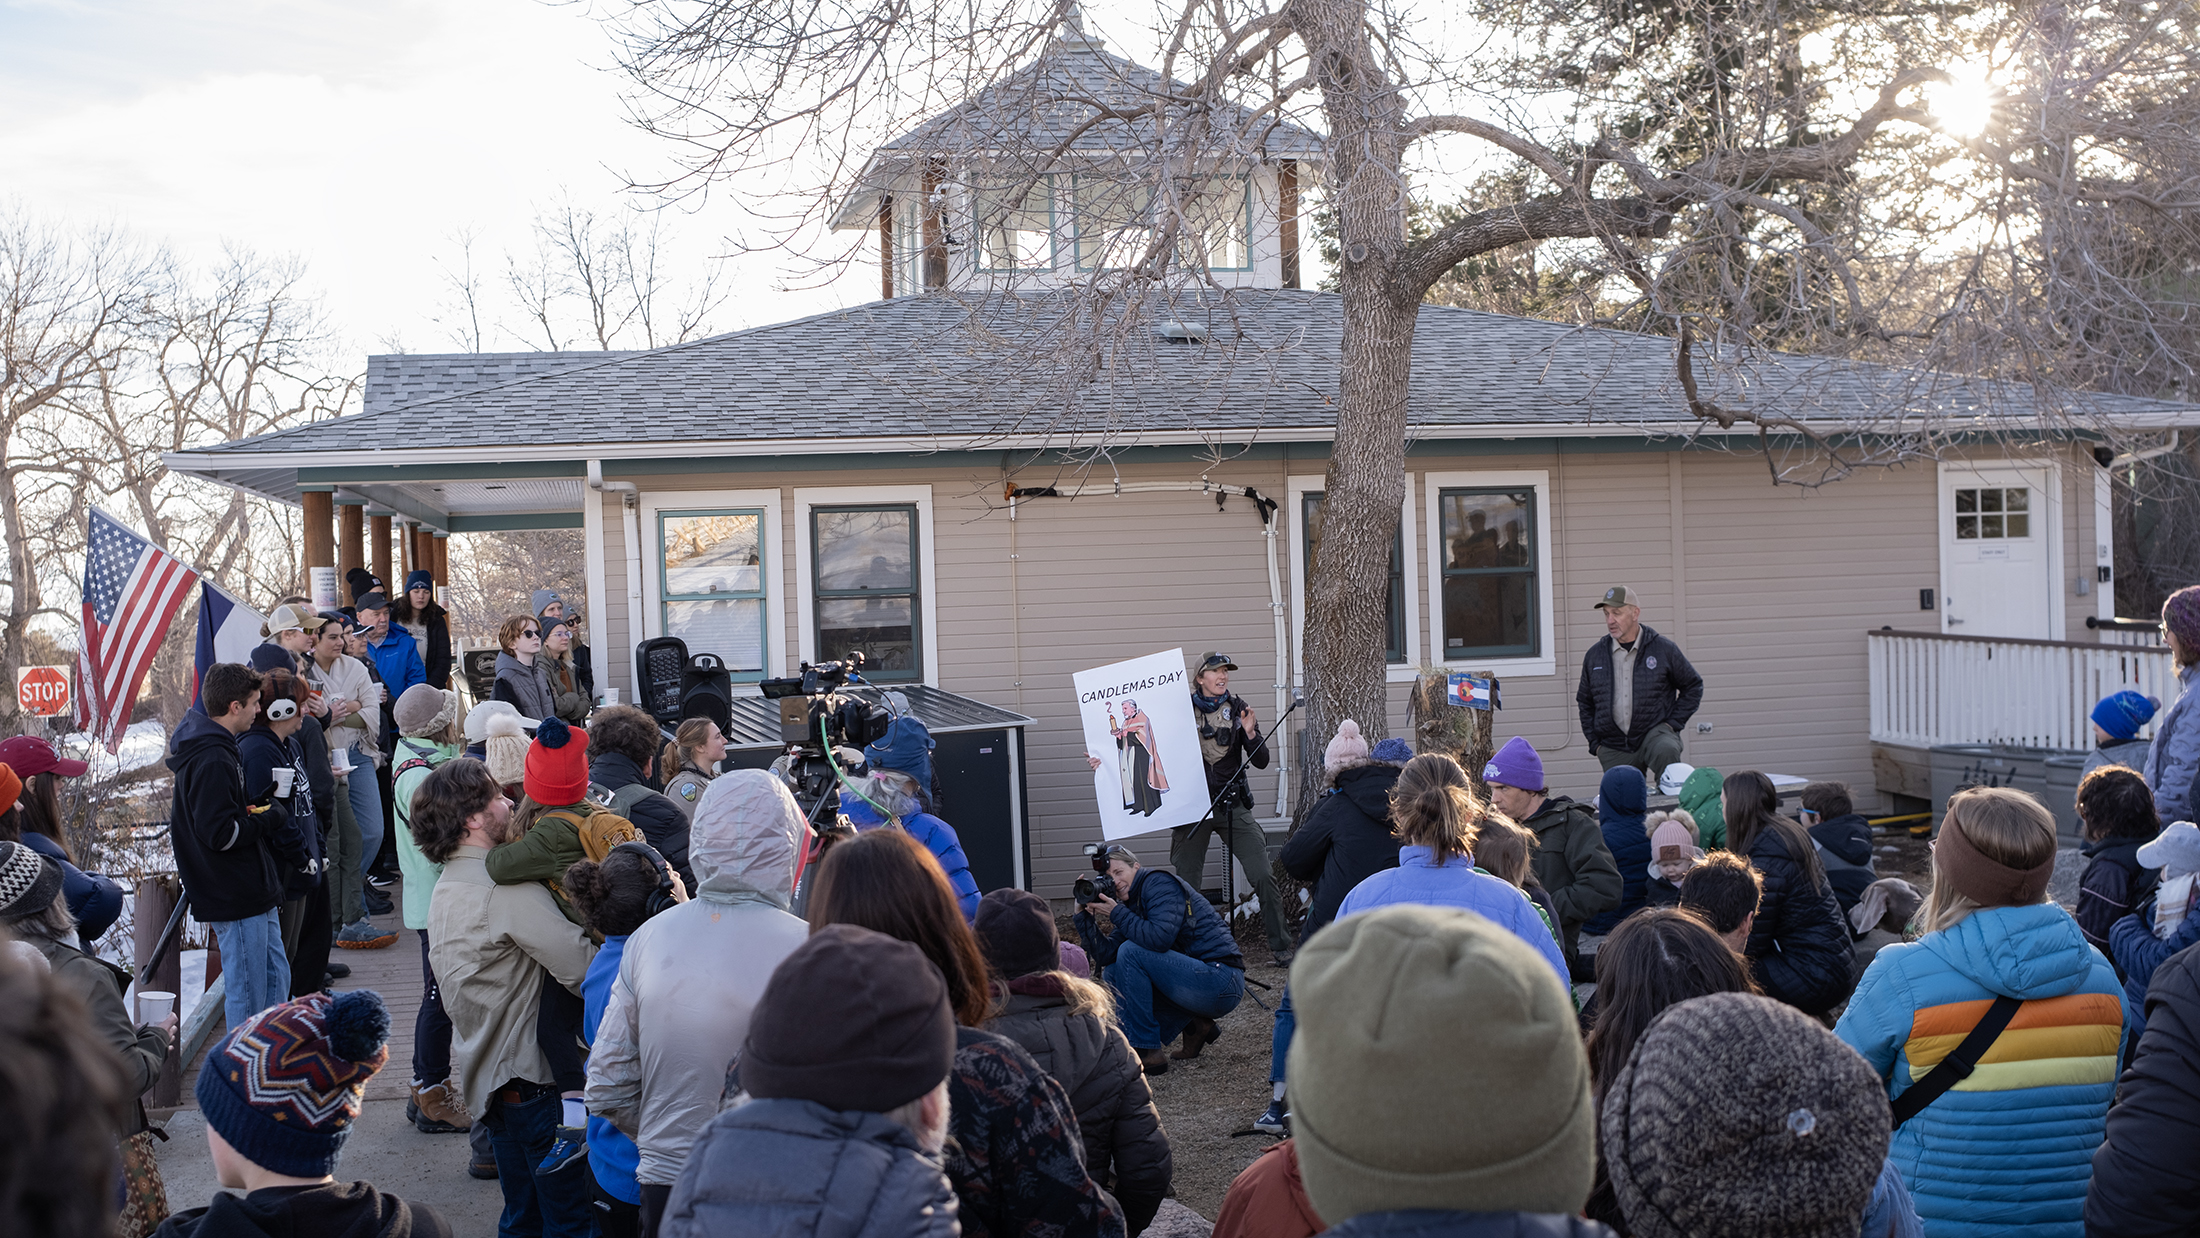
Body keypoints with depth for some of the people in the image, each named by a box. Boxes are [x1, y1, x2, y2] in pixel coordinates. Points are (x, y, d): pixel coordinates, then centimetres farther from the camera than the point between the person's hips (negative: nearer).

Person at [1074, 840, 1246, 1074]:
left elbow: (1160, 938, -26)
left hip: (1222, 982, -10)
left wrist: (1116, 913, -17)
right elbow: (1104, 955, 6)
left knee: (1131, 951, -20)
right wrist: (1084, 912, -1)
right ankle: (1192, 1025, 8)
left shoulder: (1160, 883, -10)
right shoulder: (1132, 904, 15)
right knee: (1112, 975, 12)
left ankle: (1146, 1051, -14)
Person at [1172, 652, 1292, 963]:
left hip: (1233, 805, 0)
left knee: (1262, 876, -8)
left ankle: (1281, 948, 2)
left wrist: (1250, 734, -13)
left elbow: (1261, 762, 3)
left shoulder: (1238, 709, 5)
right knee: (1186, 884, 2)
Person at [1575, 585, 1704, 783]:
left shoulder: (1664, 649, 1)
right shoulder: (1594, 655, 9)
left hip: (1655, 732, -3)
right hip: (1614, 750, 3)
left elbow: (1693, 686, 12)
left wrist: (1673, 723, 0)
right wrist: (1594, 743, 11)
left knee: (1666, 751, -35)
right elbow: (1585, 702, 21)